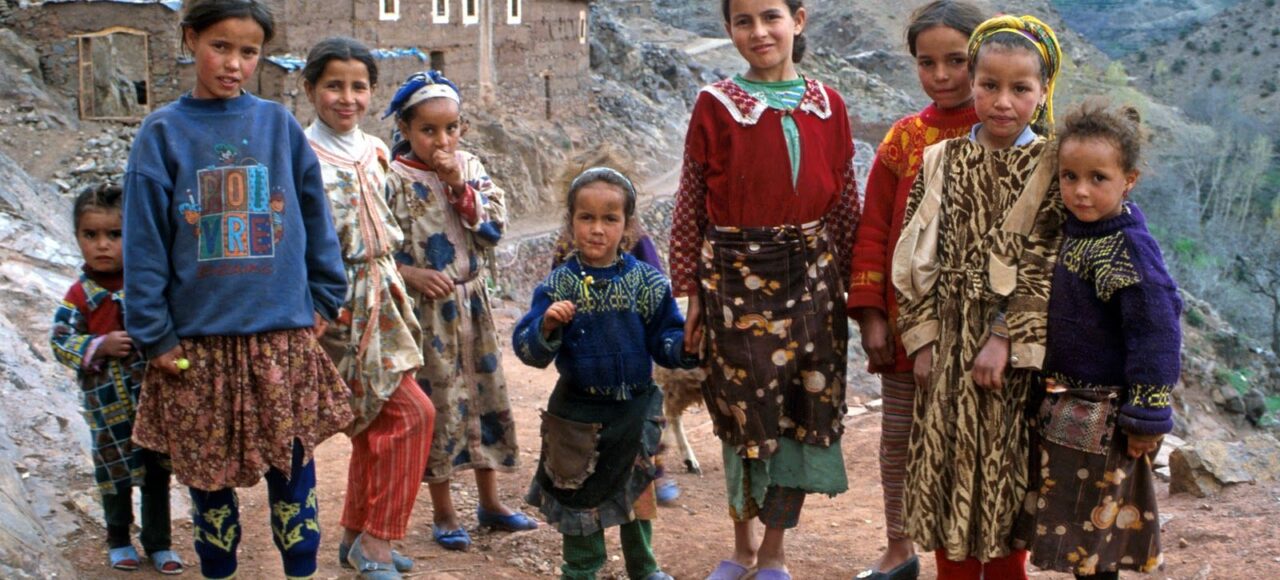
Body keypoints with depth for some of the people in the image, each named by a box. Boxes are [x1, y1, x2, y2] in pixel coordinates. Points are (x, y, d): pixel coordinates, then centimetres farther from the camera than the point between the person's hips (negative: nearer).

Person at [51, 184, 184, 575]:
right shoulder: (81, 295, -6)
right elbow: (60, 342, -6)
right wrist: (100, 346, -19)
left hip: (155, 395, 2)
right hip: (109, 402, -1)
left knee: (158, 472, 8)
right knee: (116, 471, 9)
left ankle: (159, 544, 22)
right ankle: (119, 540, 30)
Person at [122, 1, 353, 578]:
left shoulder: (278, 125, 2)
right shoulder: (163, 133, -1)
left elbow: (314, 216, 7)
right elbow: (143, 242, -3)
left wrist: (322, 300, 6)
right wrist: (154, 334, -6)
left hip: (283, 335, 1)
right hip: (198, 341, 0)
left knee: (293, 466, 7)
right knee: (207, 475, 10)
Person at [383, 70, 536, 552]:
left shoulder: (470, 168, 4)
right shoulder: (395, 179, -11)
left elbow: (493, 228, -5)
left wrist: (459, 185, -14)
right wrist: (413, 276, -24)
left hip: (472, 300, 5)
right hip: (425, 308, -5)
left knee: (487, 394, 12)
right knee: (438, 402, 2)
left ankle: (490, 502, 27)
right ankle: (443, 513, 16)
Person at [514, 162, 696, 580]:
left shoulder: (645, 282, -5)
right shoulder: (558, 285, -8)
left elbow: (665, 337, -3)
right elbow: (528, 349, -11)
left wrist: (686, 347, -23)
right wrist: (547, 326, -30)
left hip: (635, 408, 2)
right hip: (578, 411, -1)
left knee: (637, 491, 17)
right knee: (578, 492, 10)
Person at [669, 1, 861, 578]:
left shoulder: (828, 107, 3)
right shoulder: (715, 106, -3)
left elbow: (844, 205, 7)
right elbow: (690, 207, -2)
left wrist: (852, 285, 5)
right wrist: (690, 291, -4)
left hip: (810, 277, 2)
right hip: (735, 278, -2)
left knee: (803, 411, 5)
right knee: (744, 414, 6)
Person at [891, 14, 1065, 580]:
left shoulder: (1052, 170, -4)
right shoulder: (939, 163, 5)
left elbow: (1048, 268, -9)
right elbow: (915, 256, 4)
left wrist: (1006, 339, -15)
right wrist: (923, 336, -3)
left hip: (1019, 347, -2)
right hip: (948, 340, 3)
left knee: (1005, 468, 5)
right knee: (946, 466, 8)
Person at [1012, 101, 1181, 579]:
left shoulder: (1127, 248, -21)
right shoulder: (1077, 230, 4)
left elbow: (1156, 333, -22)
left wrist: (1148, 418, -20)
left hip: (1101, 421, -8)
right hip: (1065, 409, 8)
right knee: (1077, 533, 18)